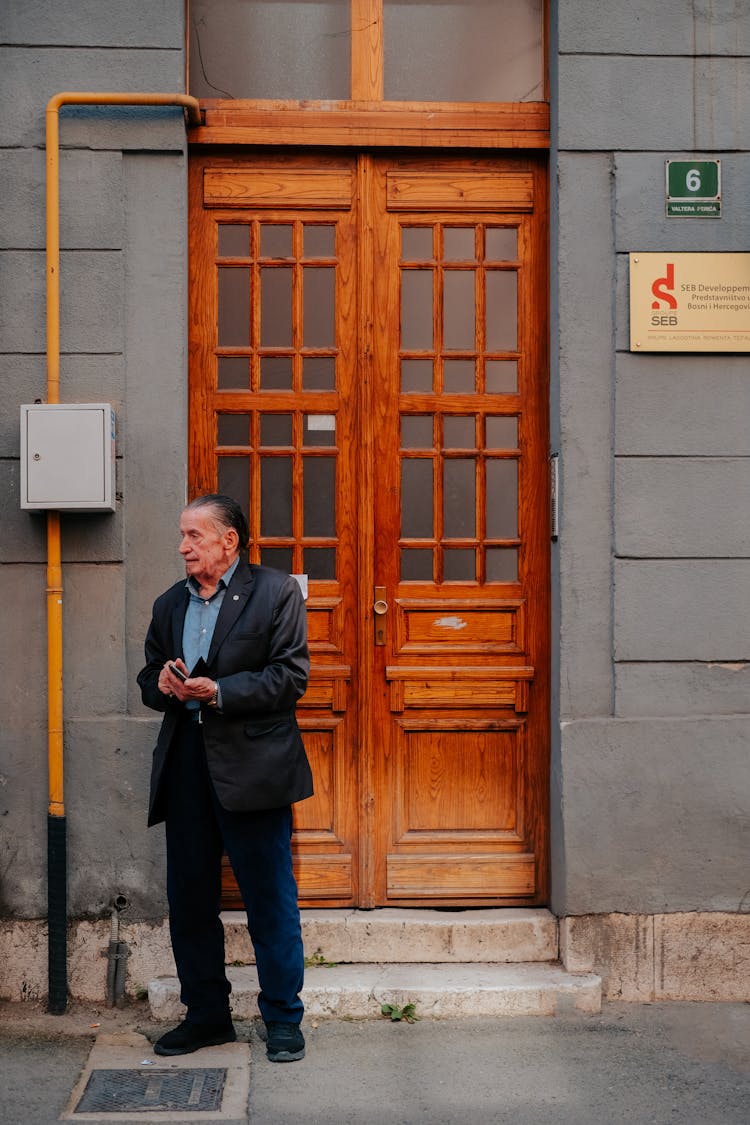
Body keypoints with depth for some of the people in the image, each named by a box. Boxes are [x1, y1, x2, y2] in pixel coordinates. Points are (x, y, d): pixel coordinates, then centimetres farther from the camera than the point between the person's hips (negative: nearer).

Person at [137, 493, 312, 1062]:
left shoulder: (275, 592, -2)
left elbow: (291, 675, -9)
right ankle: (207, 1014, 26)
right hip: (185, 764, 6)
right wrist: (162, 684, -3)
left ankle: (283, 1019, 15)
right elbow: (149, 678, 21)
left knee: (271, 898, 1)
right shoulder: (170, 604, 17)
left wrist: (218, 691, -18)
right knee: (189, 897, 11)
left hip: (252, 765, -6)